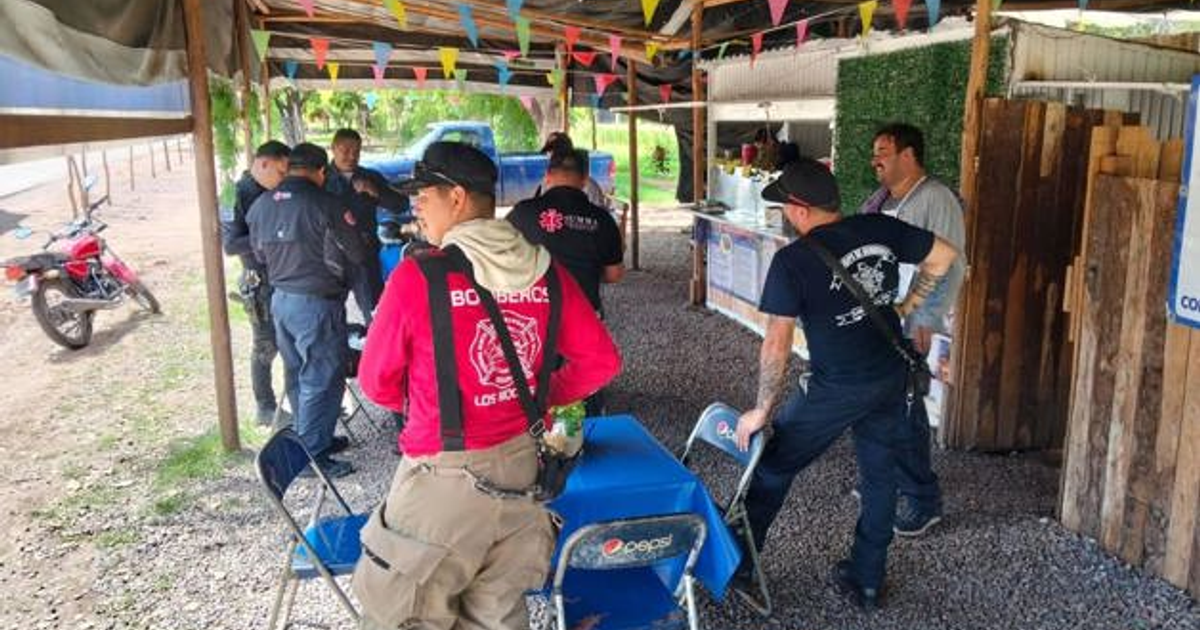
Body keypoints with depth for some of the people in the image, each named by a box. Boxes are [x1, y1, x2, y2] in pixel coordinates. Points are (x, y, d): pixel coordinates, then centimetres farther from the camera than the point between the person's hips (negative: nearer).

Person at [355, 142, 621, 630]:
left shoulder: (418, 274, -15)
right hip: (519, 463, 5)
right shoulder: (546, 271, -3)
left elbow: (377, 382, -4)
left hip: (444, 476, -5)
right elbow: (601, 361, 4)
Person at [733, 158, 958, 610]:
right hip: (892, 380, 5)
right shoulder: (880, 228, -3)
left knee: (772, 464, 13)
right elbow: (944, 256, 9)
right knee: (880, 476, 18)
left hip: (837, 389, -5)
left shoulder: (792, 260, -17)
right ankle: (866, 582, 31)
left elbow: (776, 345, -18)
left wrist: (763, 411, -8)